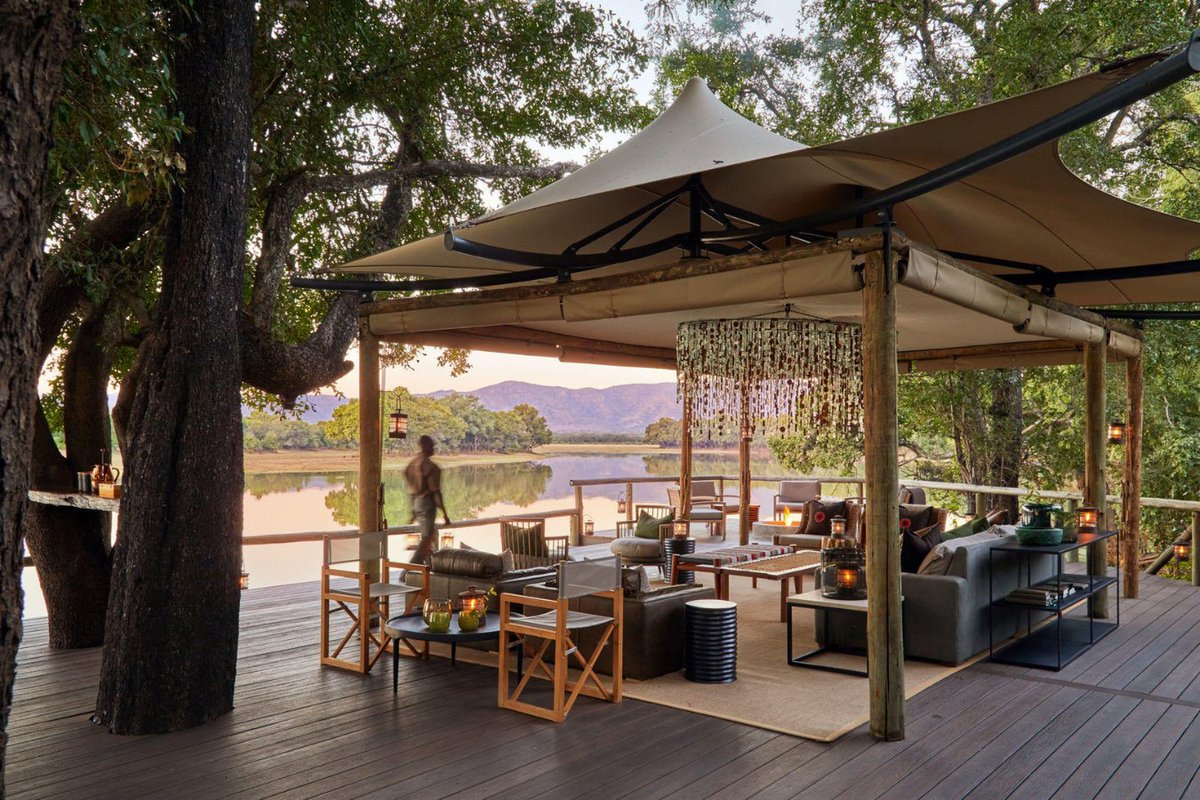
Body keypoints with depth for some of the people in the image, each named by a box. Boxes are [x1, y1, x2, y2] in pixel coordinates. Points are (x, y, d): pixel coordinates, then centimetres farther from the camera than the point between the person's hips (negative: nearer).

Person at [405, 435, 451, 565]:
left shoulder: (412, 463, 8)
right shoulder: (430, 466, -16)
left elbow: (411, 489, 14)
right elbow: (435, 491, -17)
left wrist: (413, 510, 22)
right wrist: (444, 513, -12)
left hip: (415, 502, 8)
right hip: (427, 502, -8)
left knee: (432, 533, 22)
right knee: (426, 538, -2)